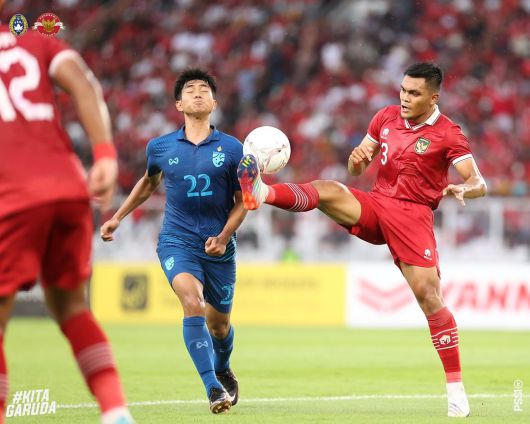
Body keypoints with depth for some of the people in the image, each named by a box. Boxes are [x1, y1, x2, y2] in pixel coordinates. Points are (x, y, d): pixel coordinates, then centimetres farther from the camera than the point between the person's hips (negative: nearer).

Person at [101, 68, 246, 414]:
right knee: (192, 301, -27)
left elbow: (242, 201, 4)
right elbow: (149, 182, 23)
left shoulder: (232, 149, -3)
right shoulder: (160, 148, 2)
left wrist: (224, 236, -11)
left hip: (218, 246, 1)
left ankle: (223, 370, 48)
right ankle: (213, 388, -28)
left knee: (219, 323, 13)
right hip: (177, 241, -1)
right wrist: (118, 217, 23)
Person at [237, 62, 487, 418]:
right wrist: (357, 159, -8)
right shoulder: (386, 117, 9)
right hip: (375, 204, 5)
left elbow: (479, 184, -12)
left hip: (412, 216, -5)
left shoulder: (448, 134, -6)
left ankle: (456, 386, -7)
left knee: (429, 296, -13)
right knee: (328, 190, -23)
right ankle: (262, 193, -47)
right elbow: (357, 169, 16)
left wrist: (462, 189, -36)